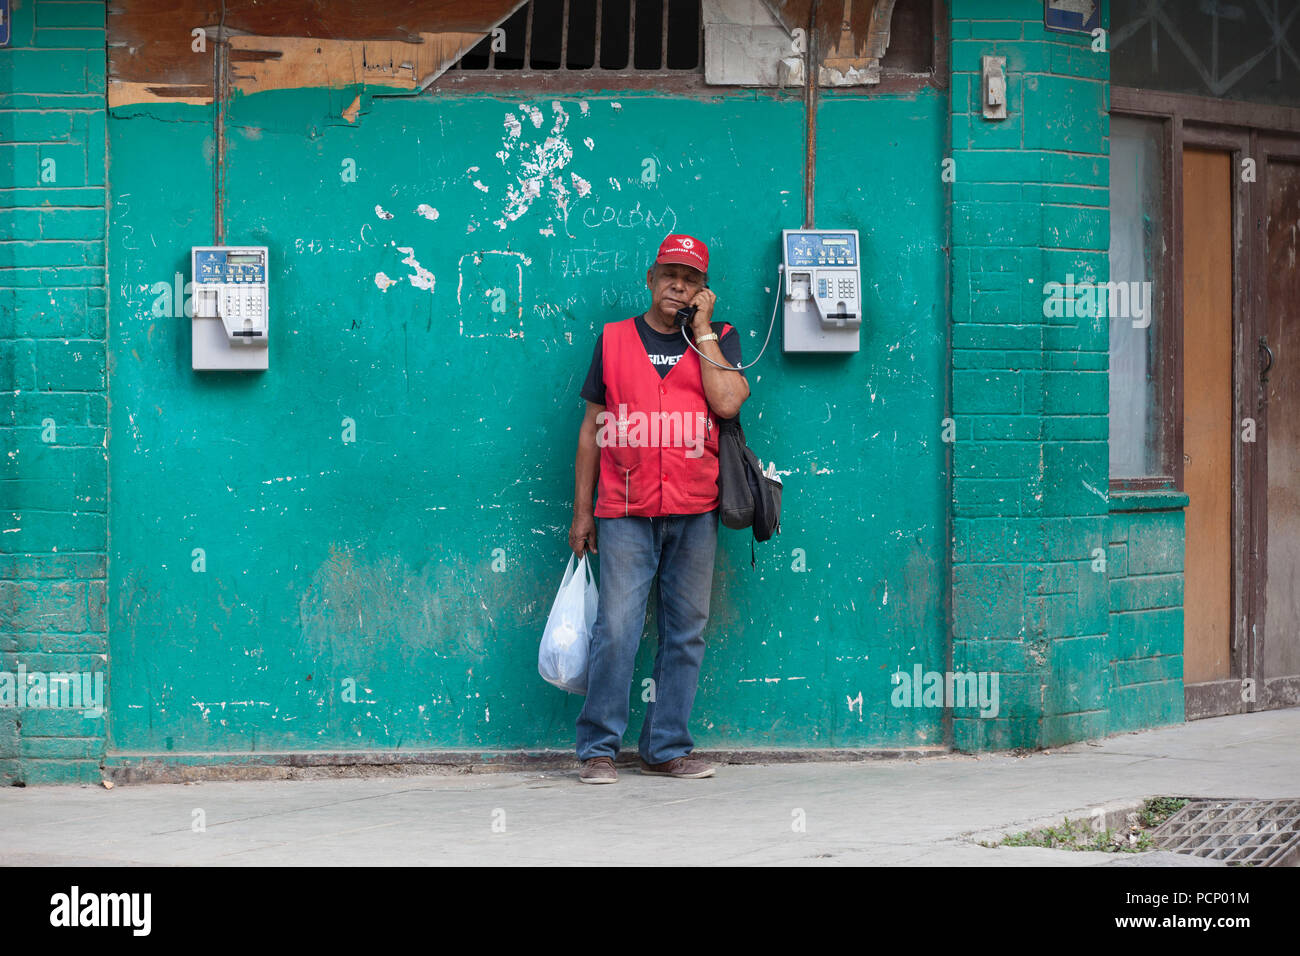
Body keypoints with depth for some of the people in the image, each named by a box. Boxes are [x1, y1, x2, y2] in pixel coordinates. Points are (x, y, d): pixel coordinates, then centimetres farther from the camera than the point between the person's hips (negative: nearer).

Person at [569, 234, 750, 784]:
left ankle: (666, 749, 10)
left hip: (693, 512, 1)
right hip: (625, 511, -1)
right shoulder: (614, 339, 12)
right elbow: (592, 428, 13)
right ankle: (598, 749, -2)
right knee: (616, 628, -8)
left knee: (686, 630, 3)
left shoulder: (718, 339, 11)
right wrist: (581, 510, 9)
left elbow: (728, 402, -9)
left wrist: (701, 327, -3)